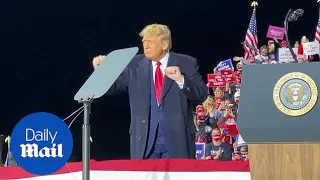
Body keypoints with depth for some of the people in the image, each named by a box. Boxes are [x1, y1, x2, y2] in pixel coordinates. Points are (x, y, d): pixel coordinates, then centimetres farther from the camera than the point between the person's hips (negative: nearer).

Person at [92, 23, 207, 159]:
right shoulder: (135, 65, 8)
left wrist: (181, 80, -19)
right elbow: (112, 86, 7)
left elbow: (202, 95, -4)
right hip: (145, 139, 2)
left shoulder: (187, 64, 2)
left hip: (177, 139, -1)